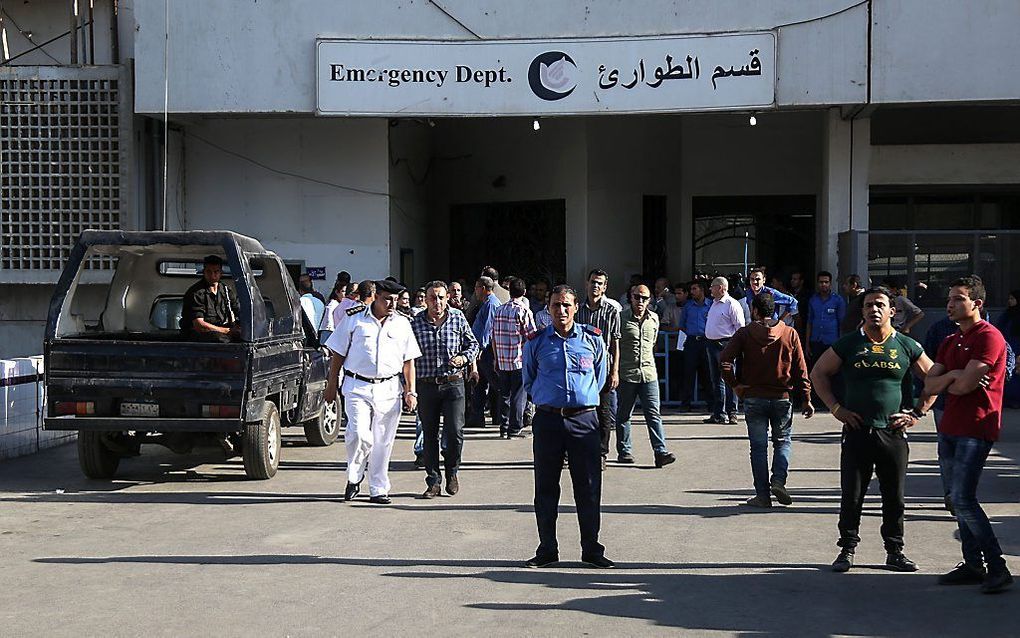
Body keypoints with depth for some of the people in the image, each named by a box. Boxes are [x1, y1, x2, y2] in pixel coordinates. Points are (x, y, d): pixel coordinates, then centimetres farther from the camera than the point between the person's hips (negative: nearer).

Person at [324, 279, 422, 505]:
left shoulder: (402, 324, 10)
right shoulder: (355, 320, 2)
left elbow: (409, 360, 14)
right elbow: (338, 354, 7)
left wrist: (410, 391, 7)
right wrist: (331, 385, 4)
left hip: (388, 388, 2)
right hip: (357, 386, -2)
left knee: (383, 442, 4)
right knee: (359, 433, -17)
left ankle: (378, 490, 14)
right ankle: (354, 477, 8)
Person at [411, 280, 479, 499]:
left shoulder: (458, 318, 2)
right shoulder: (416, 323, 1)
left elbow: (473, 344, 13)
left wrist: (464, 358, -6)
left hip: (453, 383, -1)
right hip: (426, 385, 1)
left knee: (455, 432, -7)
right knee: (429, 435, 6)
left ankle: (452, 472, 18)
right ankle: (433, 482, 16)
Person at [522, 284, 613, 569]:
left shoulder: (593, 339, 5)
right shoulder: (536, 342, 6)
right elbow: (529, 381, 18)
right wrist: (546, 399, 11)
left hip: (584, 420, 0)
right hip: (547, 420, 1)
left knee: (588, 487, 1)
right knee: (545, 487, 5)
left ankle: (591, 549, 11)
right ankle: (547, 548, 15)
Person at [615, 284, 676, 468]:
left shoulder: (654, 319, 10)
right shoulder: (621, 318, -3)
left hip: (649, 373, 3)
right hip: (626, 374, -3)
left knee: (653, 413, -5)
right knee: (624, 414, 6)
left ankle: (661, 452, -10)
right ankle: (624, 451, 17)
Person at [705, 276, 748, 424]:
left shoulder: (732, 304, -10)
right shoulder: (714, 303, 17)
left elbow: (740, 327, -12)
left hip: (725, 344, -9)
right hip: (711, 344, 9)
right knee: (715, 379, 11)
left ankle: (731, 413, -5)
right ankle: (718, 413, 17)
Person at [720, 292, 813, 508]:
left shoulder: (745, 333, -4)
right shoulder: (790, 334, 0)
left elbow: (724, 359, -14)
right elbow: (800, 369, 0)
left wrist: (735, 385, -4)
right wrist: (806, 399, 4)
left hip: (753, 398, -1)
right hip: (782, 397, 1)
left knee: (758, 446, 6)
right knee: (782, 441, 17)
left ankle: (763, 494, 5)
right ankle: (779, 480, -5)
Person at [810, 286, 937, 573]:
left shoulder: (907, 346, 4)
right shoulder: (849, 343, 2)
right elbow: (818, 374, 9)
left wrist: (917, 413, 4)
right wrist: (836, 408, 1)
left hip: (893, 432, 1)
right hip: (856, 431, 0)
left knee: (894, 496, 7)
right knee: (851, 495, 3)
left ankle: (894, 551, 18)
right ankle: (847, 549, 14)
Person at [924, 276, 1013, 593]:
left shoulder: (989, 337, -11)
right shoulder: (950, 341, 17)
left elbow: (965, 385, -19)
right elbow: (929, 385, 9)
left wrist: (945, 383, 1)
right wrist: (953, 376, -10)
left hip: (976, 429, -9)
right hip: (949, 427, 9)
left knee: (963, 498, -14)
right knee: (956, 497, 9)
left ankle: (997, 567, -7)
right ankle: (973, 565, 16)